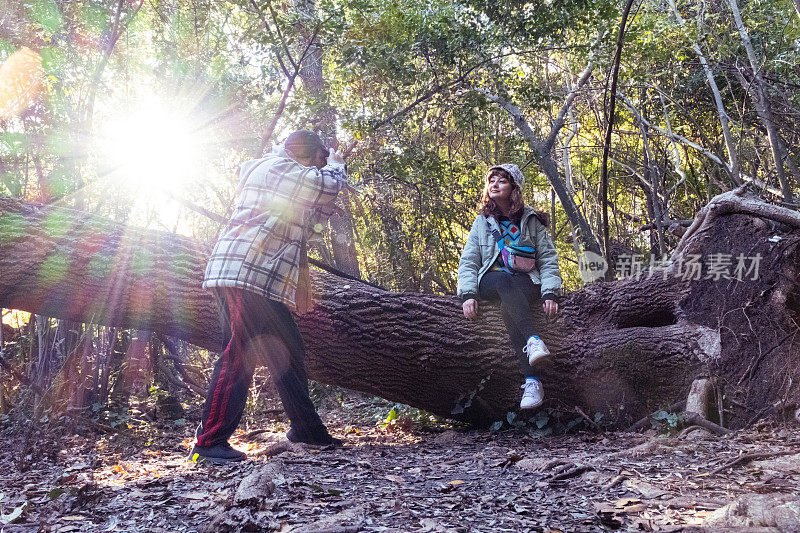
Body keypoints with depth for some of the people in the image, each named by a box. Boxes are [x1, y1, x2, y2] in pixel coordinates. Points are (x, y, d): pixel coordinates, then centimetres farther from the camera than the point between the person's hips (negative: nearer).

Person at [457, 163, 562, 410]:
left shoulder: (531, 221, 10)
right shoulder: (482, 222, 14)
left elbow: (548, 260, 5)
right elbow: (468, 262, 7)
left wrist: (550, 293, -12)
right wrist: (468, 294, -11)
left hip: (526, 281, -1)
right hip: (491, 281, 1)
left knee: (508, 306, -37)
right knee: (504, 282, -38)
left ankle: (531, 382, -46)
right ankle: (533, 340, -55)